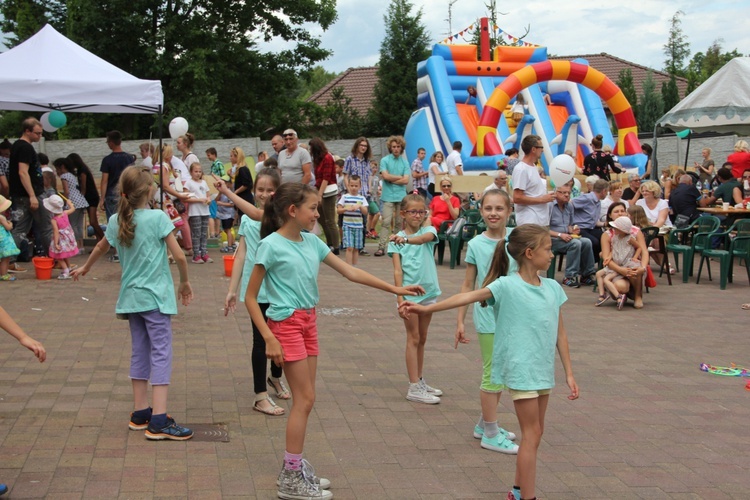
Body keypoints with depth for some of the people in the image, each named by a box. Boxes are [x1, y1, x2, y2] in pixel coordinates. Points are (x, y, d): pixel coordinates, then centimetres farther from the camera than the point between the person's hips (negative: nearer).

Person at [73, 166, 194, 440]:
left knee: (140, 352, 15)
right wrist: (185, 282, 5)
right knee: (161, 354, -5)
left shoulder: (116, 220, 4)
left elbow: (100, 248, 22)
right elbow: (179, 255, -13)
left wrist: (85, 268, 41)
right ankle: (159, 421, -9)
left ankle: (140, 412, 21)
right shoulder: (158, 218, -13)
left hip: (131, 297, 6)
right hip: (156, 296, -6)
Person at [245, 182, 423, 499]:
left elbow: (350, 273, 10)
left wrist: (394, 289, 8)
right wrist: (268, 338, -20)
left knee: (305, 398, 10)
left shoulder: (311, 241, 6)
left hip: (308, 322, 7)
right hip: (286, 324, -7)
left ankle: (295, 467, 21)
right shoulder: (271, 245, -14)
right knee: (305, 399, -6)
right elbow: (250, 298, -12)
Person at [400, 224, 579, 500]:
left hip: (544, 370, 6)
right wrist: (427, 308, -33)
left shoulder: (553, 288, 5)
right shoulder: (507, 286, -12)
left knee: (535, 432, 14)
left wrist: (569, 374, 11)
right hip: (520, 370, -6)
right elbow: (469, 296, -23)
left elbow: (560, 333, 11)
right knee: (531, 434, -5)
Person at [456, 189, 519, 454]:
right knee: (493, 375, 1)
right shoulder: (476, 245, -6)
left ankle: (484, 424, 31)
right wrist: (460, 321, -2)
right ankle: (490, 434, 12)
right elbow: (468, 284, -1)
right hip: (489, 317, -4)